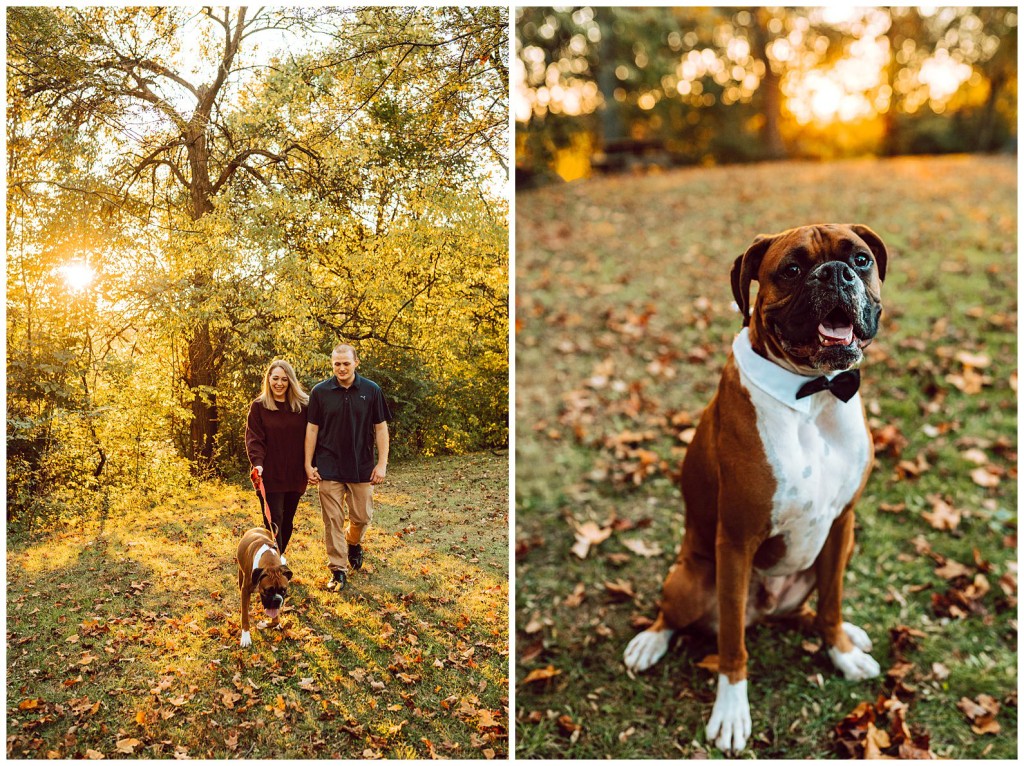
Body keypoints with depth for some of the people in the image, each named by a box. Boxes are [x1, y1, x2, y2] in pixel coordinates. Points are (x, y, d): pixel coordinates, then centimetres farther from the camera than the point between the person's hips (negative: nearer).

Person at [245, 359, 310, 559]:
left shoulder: (302, 406, 5)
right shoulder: (258, 407, 0)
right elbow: (254, 438, -7)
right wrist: (257, 462, -22)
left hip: (295, 475, 3)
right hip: (270, 475, -3)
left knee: (287, 519, 13)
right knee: (274, 520, -6)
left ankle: (279, 555, 30)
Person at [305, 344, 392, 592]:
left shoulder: (372, 391, -2)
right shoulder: (320, 392, -1)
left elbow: (381, 429, 1)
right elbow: (312, 429, 3)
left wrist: (382, 464, -4)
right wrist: (308, 464, 0)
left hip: (361, 467, 1)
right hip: (329, 468, 0)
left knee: (362, 516, 9)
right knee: (333, 521, 2)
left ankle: (353, 543, 41)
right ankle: (338, 570, 13)